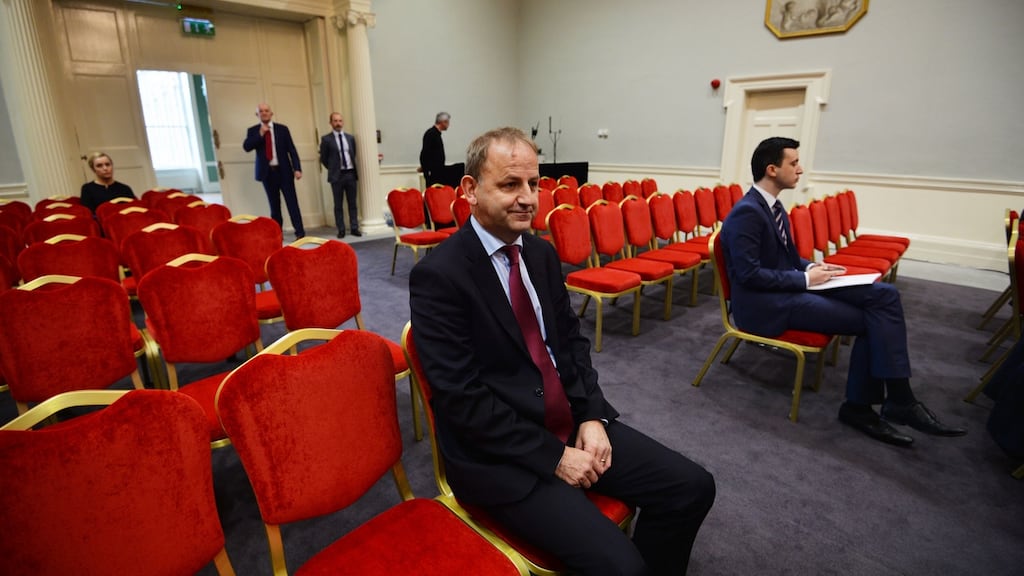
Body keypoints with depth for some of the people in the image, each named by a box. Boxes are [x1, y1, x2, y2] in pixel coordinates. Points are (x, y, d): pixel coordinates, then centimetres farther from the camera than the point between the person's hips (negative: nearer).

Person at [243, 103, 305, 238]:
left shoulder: (282, 129, 4)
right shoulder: (253, 130, 6)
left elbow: (292, 150, 2)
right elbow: (246, 147, -7)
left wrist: (297, 168, -8)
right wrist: (260, 134, -13)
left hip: (283, 171, -1)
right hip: (267, 172, 1)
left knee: (292, 202, -3)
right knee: (274, 204, 6)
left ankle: (300, 232, -1)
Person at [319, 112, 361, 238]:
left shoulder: (350, 137, 10)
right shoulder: (326, 139, -2)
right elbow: (323, 158, 2)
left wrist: (352, 169, 12)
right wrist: (333, 169, 6)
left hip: (351, 173, 3)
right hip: (337, 175, -3)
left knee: (352, 203, 5)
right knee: (338, 204, 3)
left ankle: (354, 228, 10)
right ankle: (341, 230, 8)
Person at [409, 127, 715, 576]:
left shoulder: (541, 253, 6)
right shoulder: (438, 275, -17)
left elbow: (571, 339, 10)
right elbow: (463, 399, -19)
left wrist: (591, 417, -4)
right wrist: (553, 456, -16)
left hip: (573, 422, 7)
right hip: (499, 452, -6)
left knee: (692, 487, 1)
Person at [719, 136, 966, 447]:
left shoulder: (772, 205, 12)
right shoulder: (746, 213, -19)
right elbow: (749, 274, -23)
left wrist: (811, 268, 2)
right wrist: (805, 279, -14)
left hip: (788, 287, 9)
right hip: (764, 303, -9)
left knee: (883, 294, -6)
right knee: (872, 319, -13)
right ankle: (899, 401, 6)